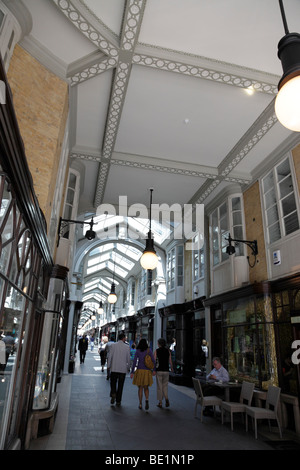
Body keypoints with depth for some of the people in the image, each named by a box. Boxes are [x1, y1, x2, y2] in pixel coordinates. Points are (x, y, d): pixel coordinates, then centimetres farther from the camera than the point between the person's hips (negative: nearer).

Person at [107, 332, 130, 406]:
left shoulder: (113, 345, -3)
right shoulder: (127, 347, -3)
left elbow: (110, 356, -2)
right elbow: (128, 358, 2)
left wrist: (108, 366, 7)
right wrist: (128, 367, 14)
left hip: (114, 368, 0)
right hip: (123, 369, 0)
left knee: (113, 383, 16)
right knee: (120, 385, 10)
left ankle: (113, 394, -8)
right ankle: (118, 401, 14)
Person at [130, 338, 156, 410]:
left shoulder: (137, 351, 0)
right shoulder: (149, 350, 2)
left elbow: (134, 362, -4)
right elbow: (153, 360, -5)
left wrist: (132, 372, -2)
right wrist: (154, 370, -4)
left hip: (139, 371, -1)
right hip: (147, 371, 1)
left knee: (140, 388, 11)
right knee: (146, 388, 13)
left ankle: (140, 404, 8)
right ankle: (147, 400, -11)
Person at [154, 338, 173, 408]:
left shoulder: (156, 351, -4)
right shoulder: (168, 351, 3)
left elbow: (154, 361, -8)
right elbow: (170, 362, 4)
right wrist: (172, 368, 22)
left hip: (159, 370, -2)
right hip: (166, 370, 2)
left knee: (159, 386, 7)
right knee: (165, 386, 15)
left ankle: (160, 402, 10)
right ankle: (166, 398, -6)